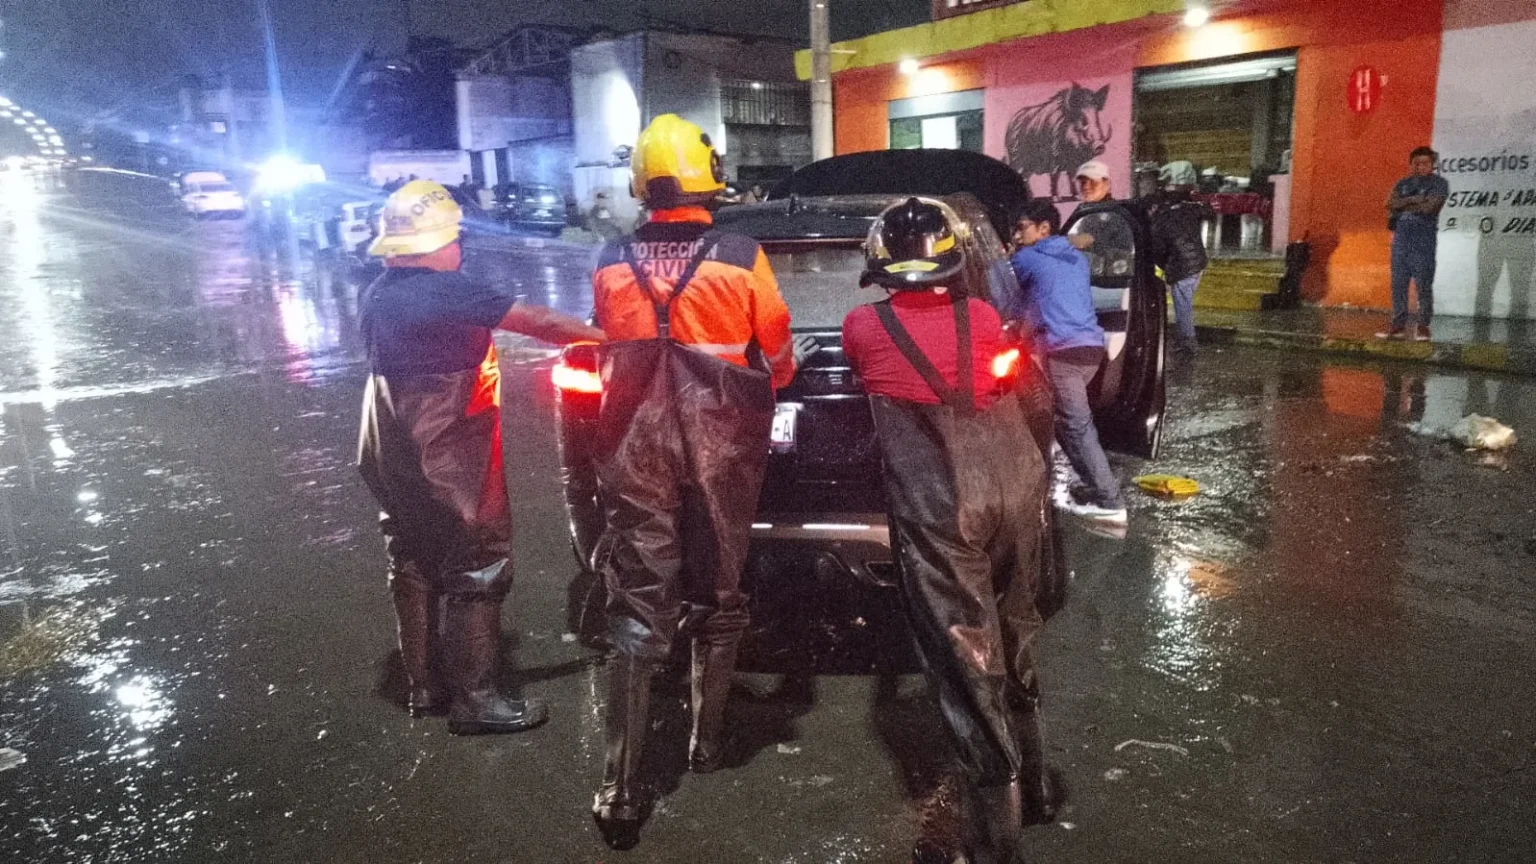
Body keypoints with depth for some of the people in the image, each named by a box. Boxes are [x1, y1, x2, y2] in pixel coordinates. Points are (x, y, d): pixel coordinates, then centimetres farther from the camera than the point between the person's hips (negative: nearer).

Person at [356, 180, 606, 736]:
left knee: (414, 565, 16)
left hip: (392, 456, 9)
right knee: (477, 568, 0)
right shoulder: (447, 290, -19)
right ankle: (472, 698, 6)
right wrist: (606, 337, -11)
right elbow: (539, 323, -19)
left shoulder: (376, 295, 7)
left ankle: (424, 686, 27)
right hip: (449, 459, -9)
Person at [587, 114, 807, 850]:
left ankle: (620, 789, 2)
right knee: (716, 594, 17)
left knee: (637, 610, 3)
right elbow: (778, 356, 1)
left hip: (636, 446, 1)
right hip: (720, 447, -1)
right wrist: (761, 393, 23)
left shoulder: (611, 264, -2)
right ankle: (707, 740, 32)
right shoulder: (742, 258, -10)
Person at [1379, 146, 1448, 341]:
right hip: (1401, 236, 4)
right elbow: (1389, 204, 1)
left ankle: (1423, 326, 0)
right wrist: (1414, 199, -10)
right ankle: (1398, 324, 9)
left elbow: (1428, 207, -13)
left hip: (1424, 237, -4)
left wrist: (1403, 204, -3)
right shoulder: (1403, 184, 16)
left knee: (1424, 284, -5)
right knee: (1398, 282, 4)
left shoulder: (1439, 184, 1)